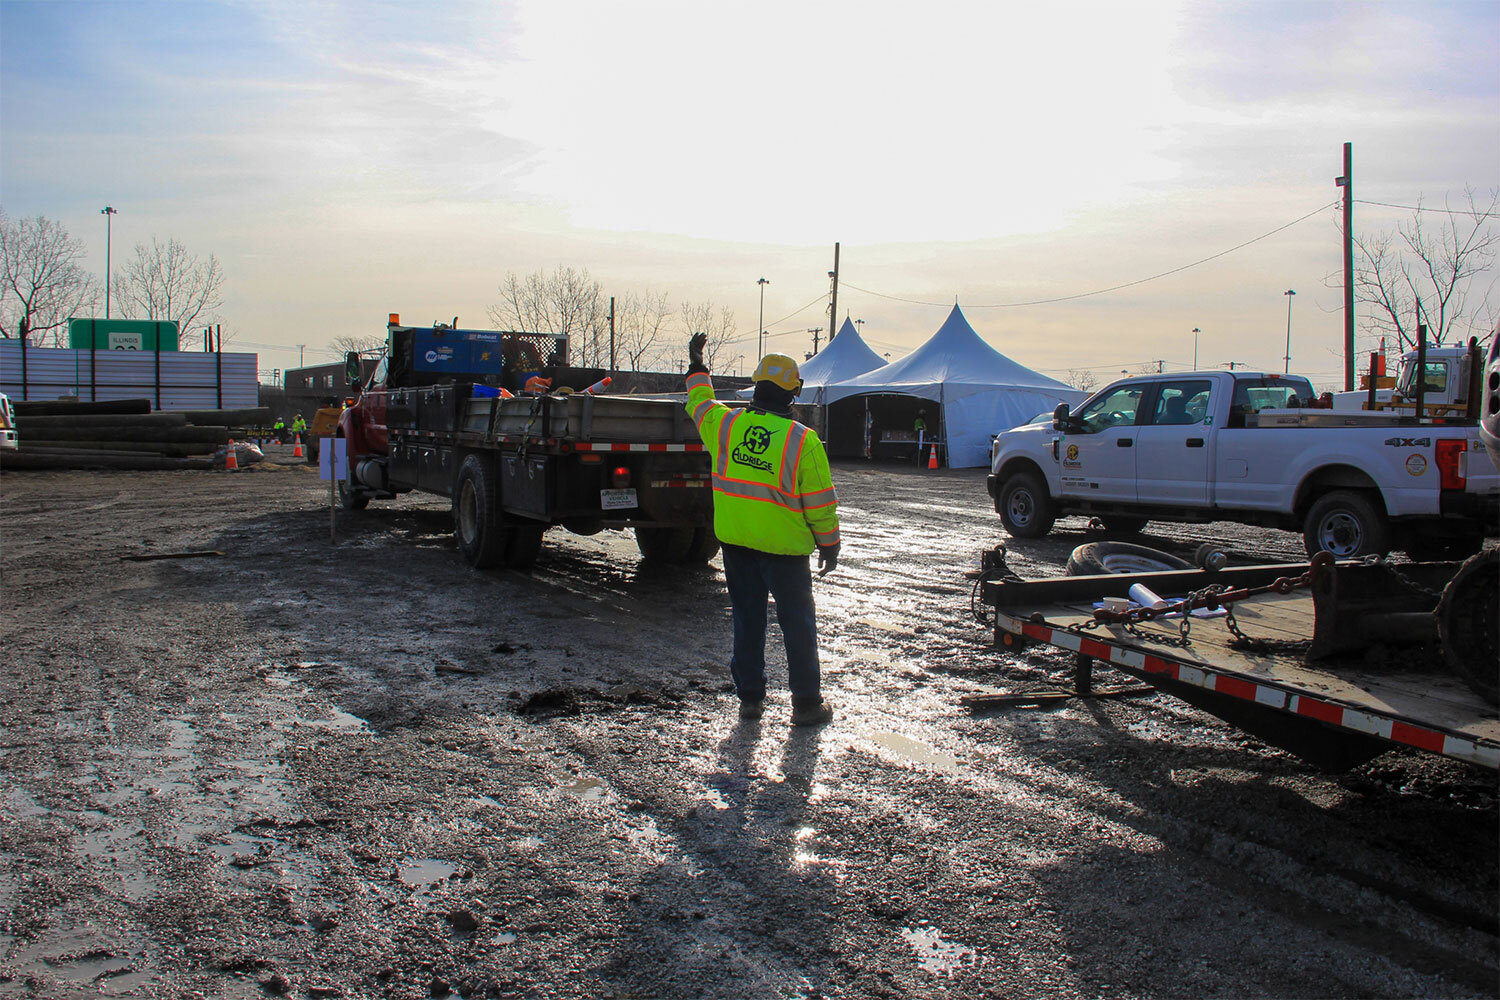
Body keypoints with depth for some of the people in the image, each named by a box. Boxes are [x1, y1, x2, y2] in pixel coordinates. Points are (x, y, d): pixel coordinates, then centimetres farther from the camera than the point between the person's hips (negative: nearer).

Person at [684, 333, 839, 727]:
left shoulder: (724, 424, -3)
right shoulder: (803, 441, -13)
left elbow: (700, 403, 20)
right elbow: (820, 502, -8)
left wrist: (697, 366, 36)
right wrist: (829, 545, 4)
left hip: (735, 542, 4)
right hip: (783, 546, -4)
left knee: (747, 620, 15)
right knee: (798, 623, 7)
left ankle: (749, 696, 22)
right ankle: (806, 703, 13)